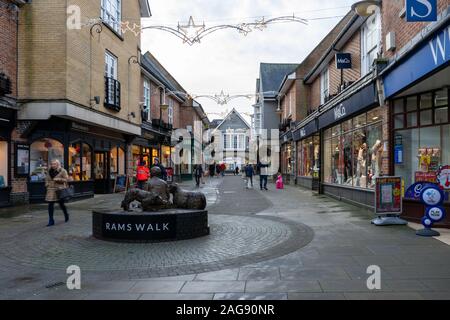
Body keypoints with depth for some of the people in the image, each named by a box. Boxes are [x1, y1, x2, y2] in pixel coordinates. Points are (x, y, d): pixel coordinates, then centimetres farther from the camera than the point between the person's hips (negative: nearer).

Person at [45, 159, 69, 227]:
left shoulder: (62, 171, -4)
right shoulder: (49, 172, 12)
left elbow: (66, 179, -7)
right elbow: (47, 179, 25)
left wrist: (58, 179, -20)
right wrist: (47, 184, 6)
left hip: (60, 190, -4)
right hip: (51, 190, 4)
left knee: (61, 204, 6)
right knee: (50, 205, -2)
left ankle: (66, 215, 34)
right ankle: (51, 221, 5)